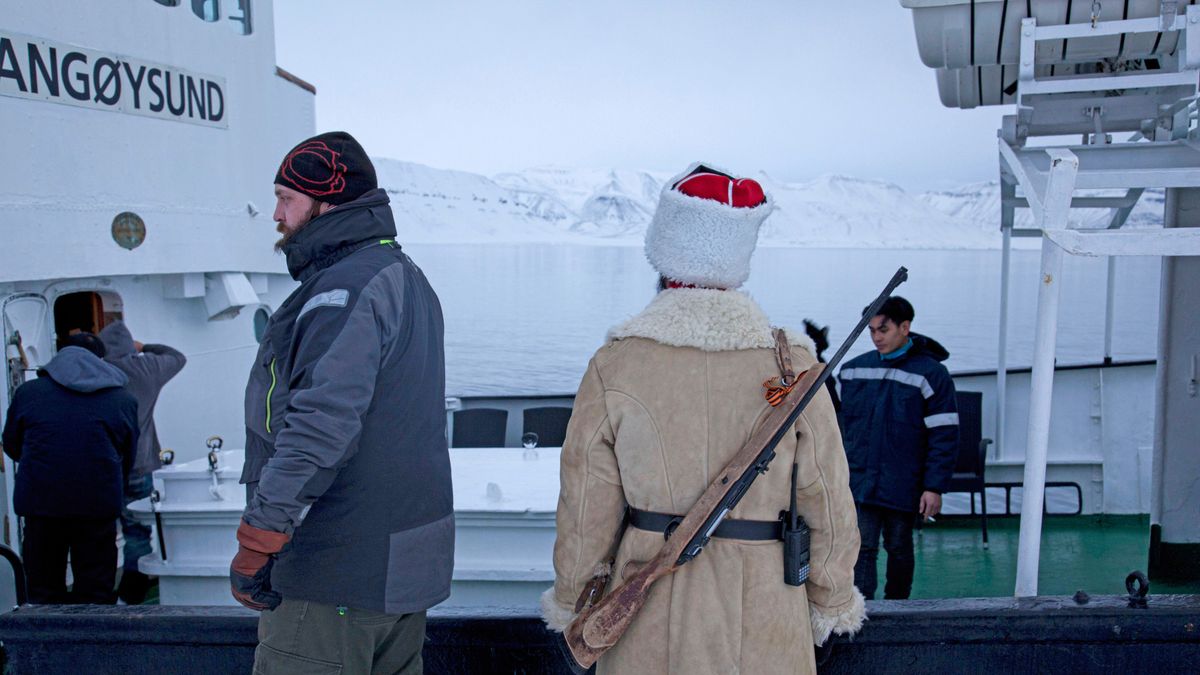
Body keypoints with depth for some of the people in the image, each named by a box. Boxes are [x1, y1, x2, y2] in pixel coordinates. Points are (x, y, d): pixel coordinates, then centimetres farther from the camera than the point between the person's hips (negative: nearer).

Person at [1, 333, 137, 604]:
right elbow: (128, 460, 13)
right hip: (100, 504, 0)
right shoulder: (124, 399, 9)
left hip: (40, 501, 0)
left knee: (43, 593, 10)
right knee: (97, 593, 6)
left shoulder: (28, 392, 9)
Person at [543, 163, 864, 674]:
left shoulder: (615, 365, -8)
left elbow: (587, 506, -4)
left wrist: (570, 600, 12)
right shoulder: (791, 364, -7)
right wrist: (832, 602, 14)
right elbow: (827, 501, -1)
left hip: (649, 618, 0)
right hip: (764, 620, 0)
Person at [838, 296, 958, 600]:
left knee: (898, 549, 12)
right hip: (860, 482, 2)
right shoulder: (854, 369, 5)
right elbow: (845, 424, 16)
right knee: (862, 549, -4)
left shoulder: (931, 374, -7)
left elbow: (944, 437, -8)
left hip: (903, 487, -2)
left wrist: (935, 487, -12)